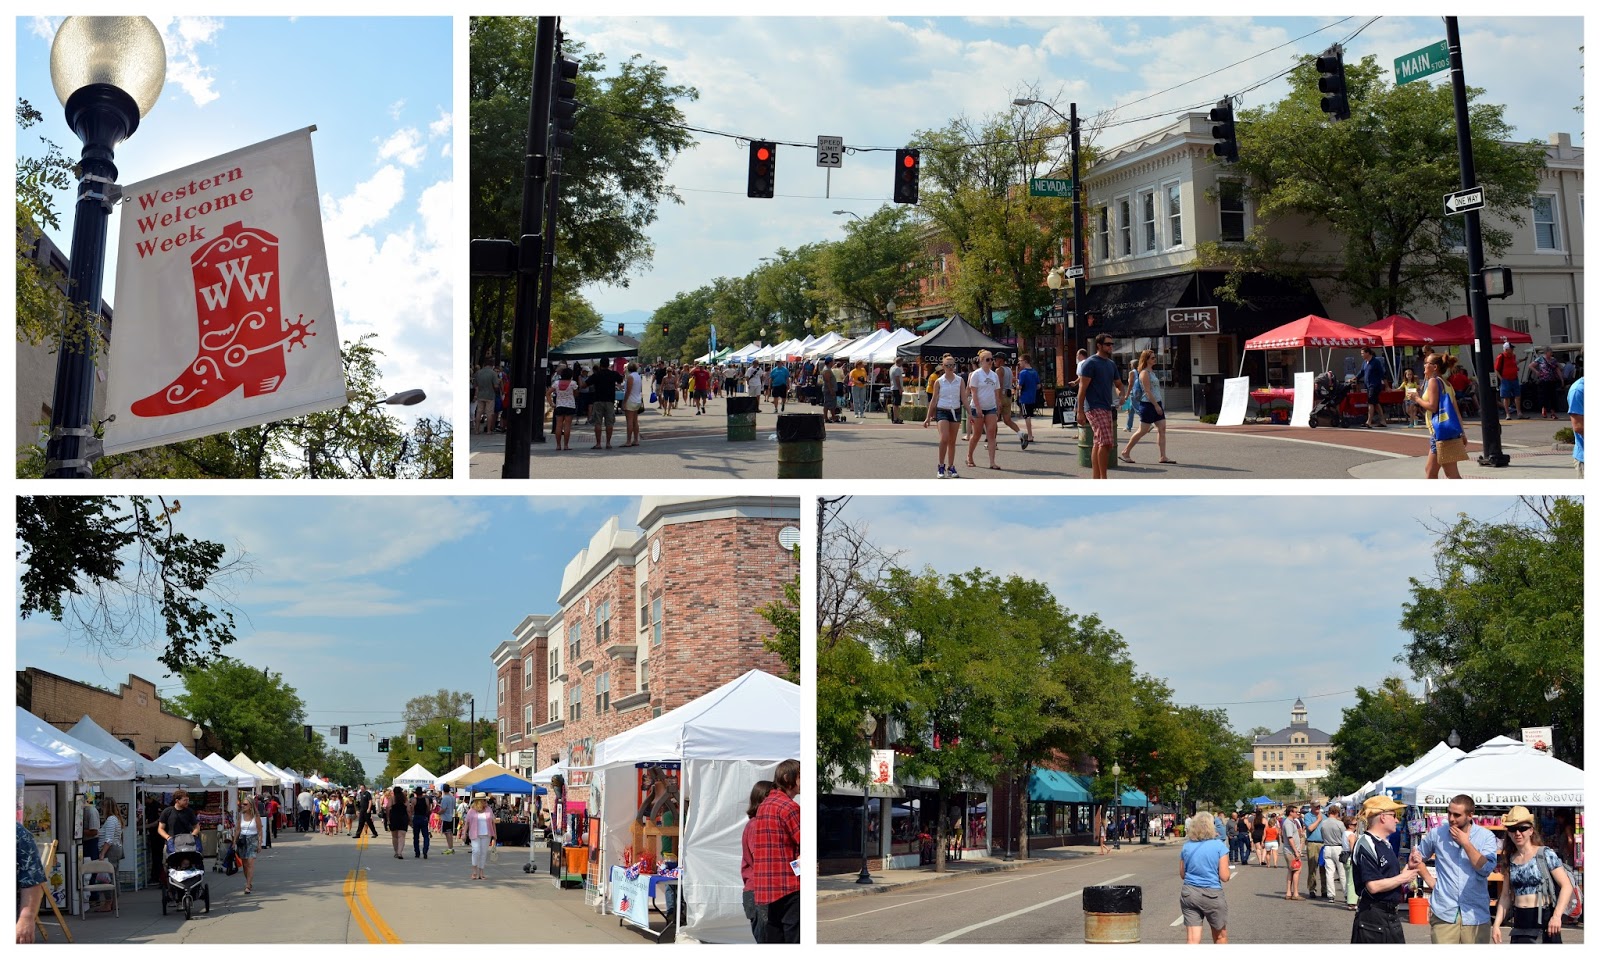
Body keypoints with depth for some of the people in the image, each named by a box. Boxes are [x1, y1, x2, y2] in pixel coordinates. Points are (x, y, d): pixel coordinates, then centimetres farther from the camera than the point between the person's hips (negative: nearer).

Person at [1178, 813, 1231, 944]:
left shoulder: (1186, 846, 4)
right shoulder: (1219, 845, -7)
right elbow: (1224, 877, -8)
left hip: (1188, 894, 3)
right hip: (1212, 894, -2)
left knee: (1193, 939, 1)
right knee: (1220, 936, 19)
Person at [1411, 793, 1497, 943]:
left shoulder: (1486, 836, 1)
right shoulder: (1437, 834, 4)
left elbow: (1486, 869, -11)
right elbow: (1418, 857, 17)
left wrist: (1466, 843, -12)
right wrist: (1430, 881, 6)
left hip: (1476, 913, 0)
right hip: (1443, 913, 0)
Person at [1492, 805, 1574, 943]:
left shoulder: (1545, 854, -5)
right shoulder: (1510, 859, 10)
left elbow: (1566, 886, -9)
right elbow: (1506, 895, 14)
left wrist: (1557, 915, -21)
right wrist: (1496, 924, 5)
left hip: (1544, 920, -5)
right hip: (1520, 921, 5)